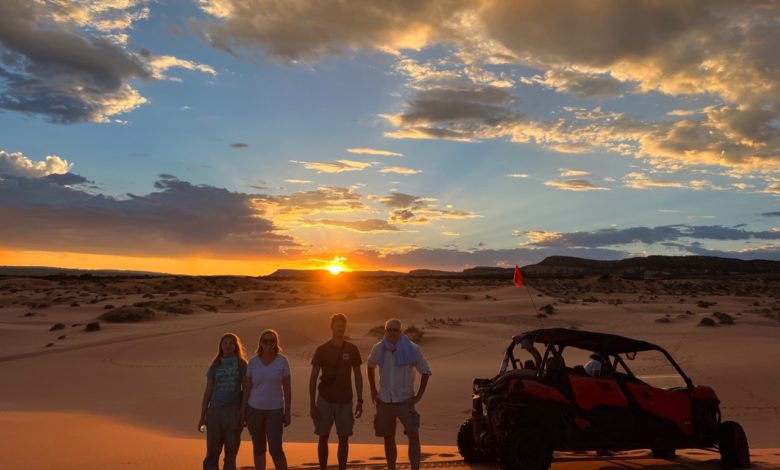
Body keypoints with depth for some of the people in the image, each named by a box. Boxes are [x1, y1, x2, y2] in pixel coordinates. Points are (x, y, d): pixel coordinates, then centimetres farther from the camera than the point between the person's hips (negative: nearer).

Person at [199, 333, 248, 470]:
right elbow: (208, 391, 5)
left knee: (231, 451, 5)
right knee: (212, 451, -1)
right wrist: (202, 416, 3)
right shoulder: (215, 366, 3)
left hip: (234, 411, -1)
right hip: (215, 410, 1)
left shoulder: (242, 365, 0)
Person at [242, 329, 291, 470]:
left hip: (275, 411, -2)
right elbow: (246, 388, 1)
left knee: (275, 450, -9)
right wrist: (242, 412, -1)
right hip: (254, 410, 2)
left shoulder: (282, 361, -6)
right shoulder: (253, 362, -3)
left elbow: (287, 389, -4)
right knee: (258, 448, 11)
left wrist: (287, 413, -5)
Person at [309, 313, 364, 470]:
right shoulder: (322, 350, -5)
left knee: (344, 438, 5)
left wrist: (360, 401, 2)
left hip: (345, 400, 1)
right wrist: (312, 404, -8)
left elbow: (358, 376, 6)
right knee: (323, 437, 5)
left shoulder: (352, 349, 1)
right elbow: (313, 378, -3)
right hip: (325, 400, -1)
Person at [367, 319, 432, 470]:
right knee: (388, 438, 11)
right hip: (384, 401, 3)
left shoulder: (412, 349, -10)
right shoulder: (378, 349, -2)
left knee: (413, 435, -16)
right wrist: (373, 391, 12)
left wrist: (419, 395, -7)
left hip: (405, 400, -3)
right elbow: (370, 366, 17)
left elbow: (425, 371, -2)